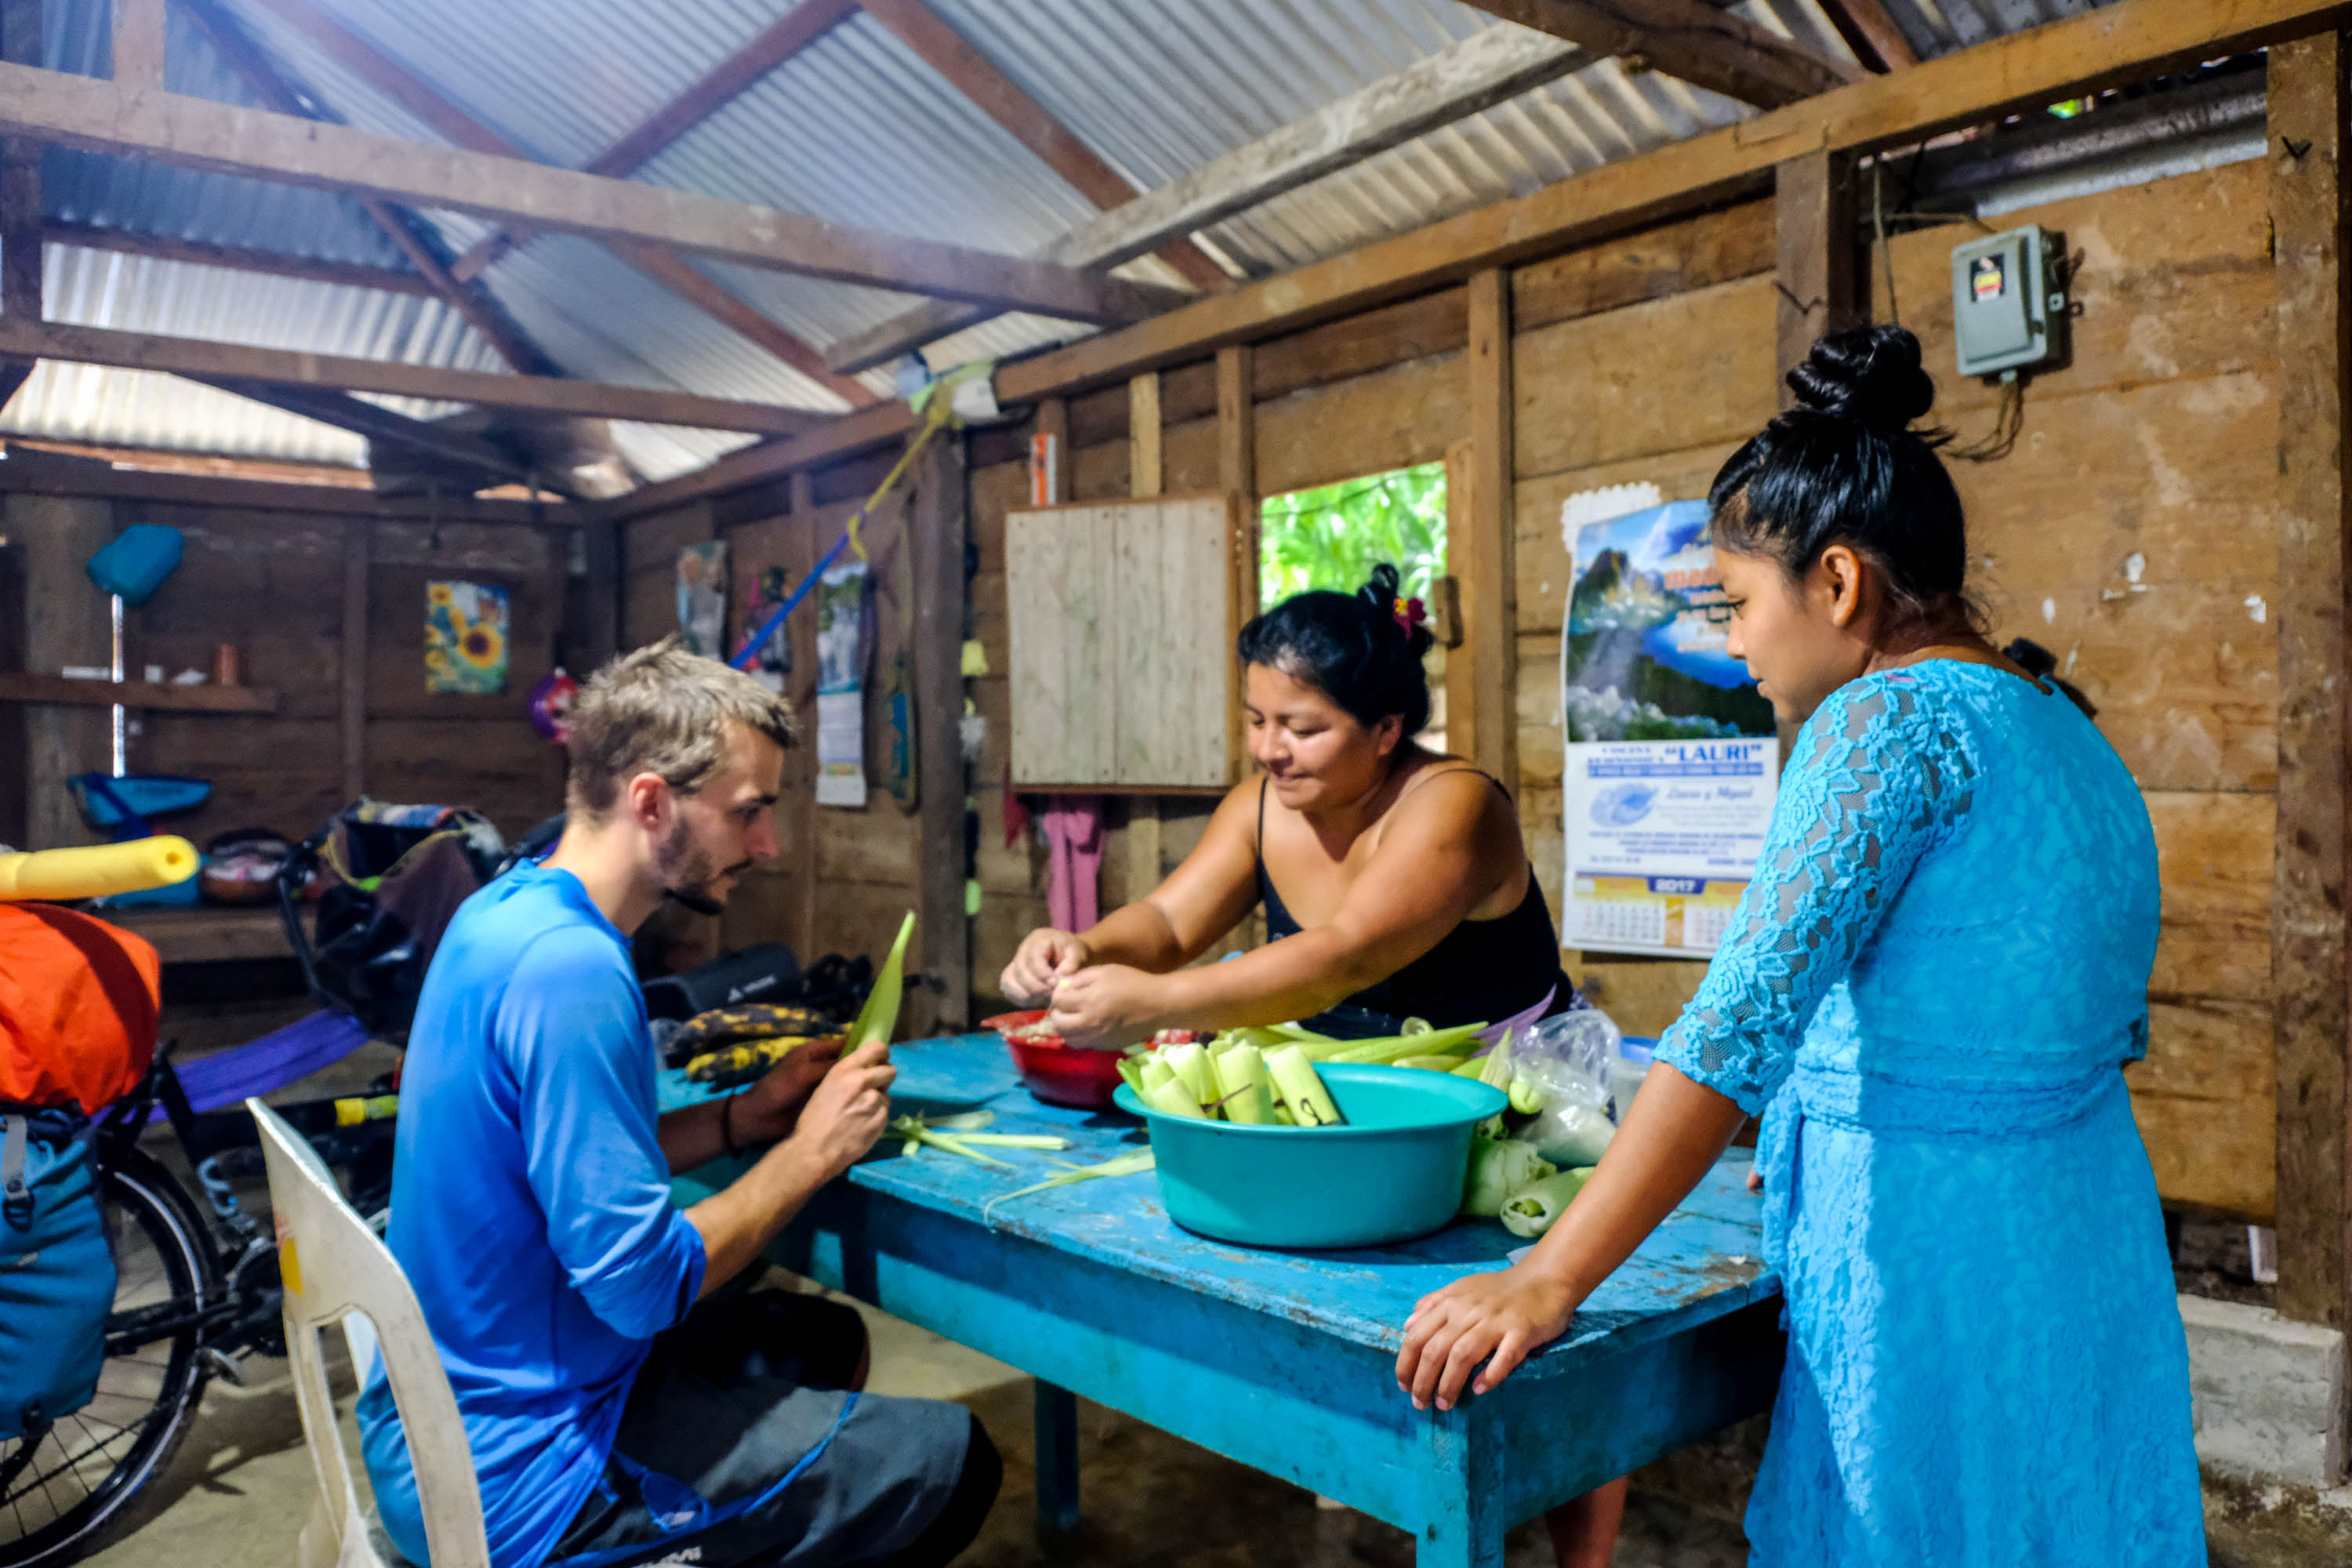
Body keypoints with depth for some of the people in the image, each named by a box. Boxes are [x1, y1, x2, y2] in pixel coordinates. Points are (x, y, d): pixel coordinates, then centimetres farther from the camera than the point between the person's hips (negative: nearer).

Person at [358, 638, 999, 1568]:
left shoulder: (507, 909, 3)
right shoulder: (571, 969, -27)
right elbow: (640, 1282, -26)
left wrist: (741, 1119, 1)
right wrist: (811, 1153, -14)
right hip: (515, 1483, -10)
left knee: (826, 1341, 23)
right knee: (953, 1460, -5)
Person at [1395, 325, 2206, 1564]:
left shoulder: (1891, 719, -17)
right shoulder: (2071, 737, 11)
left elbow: (1746, 1013, -25)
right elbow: (2111, 1023, 18)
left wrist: (1547, 1281, -26)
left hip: (1937, 1266, -9)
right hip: (2093, 1253, 9)